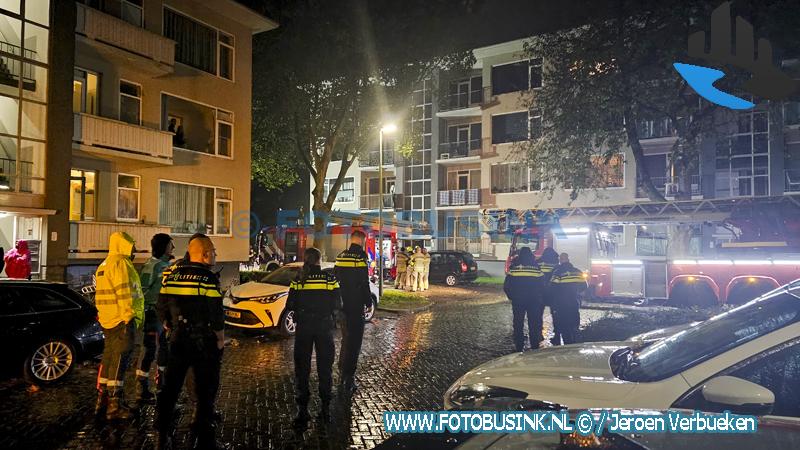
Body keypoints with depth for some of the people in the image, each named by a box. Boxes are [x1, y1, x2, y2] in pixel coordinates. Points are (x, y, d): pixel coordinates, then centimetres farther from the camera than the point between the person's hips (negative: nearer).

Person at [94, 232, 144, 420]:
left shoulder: (104, 265, 20)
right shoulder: (120, 262, -14)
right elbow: (123, 292, -21)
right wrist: (129, 316, -21)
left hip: (109, 320, 11)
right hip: (122, 320, -10)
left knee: (108, 358, 16)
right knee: (119, 361, -7)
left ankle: (102, 400, 24)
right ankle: (114, 406, -4)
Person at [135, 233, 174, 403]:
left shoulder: (167, 265, 13)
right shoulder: (152, 265, -15)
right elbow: (142, 290, -20)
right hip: (154, 312, -9)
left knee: (165, 347, 19)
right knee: (149, 350, -6)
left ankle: (161, 382, 35)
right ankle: (142, 389, 1)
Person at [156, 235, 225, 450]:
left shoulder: (172, 275, 5)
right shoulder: (208, 278, -15)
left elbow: (162, 309, 10)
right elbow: (216, 315, -17)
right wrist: (221, 339, -4)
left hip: (178, 341, 6)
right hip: (204, 343, -6)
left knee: (170, 387, 14)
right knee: (205, 390, 5)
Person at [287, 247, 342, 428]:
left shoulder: (298, 281, -4)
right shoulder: (330, 279, -5)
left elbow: (290, 306, -4)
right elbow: (337, 304, -4)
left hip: (303, 327, 0)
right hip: (324, 326, 0)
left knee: (302, 368, 8)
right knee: (325, 368, 12)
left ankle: (302, 411, 8)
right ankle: (325, 409, 17)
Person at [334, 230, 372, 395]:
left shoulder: (340, 257, 6)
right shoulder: (360, 258, -16)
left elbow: (336, 280, 12)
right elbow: (364, 284, -16)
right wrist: (368, 301, -1)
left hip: (343, 305, 7)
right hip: (356, 307, -7)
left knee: (346, 339, 21)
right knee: (354, 343, 1)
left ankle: (342, 374, 32)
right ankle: (348, 379, 3)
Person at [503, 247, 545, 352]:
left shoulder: (514, 268, -6)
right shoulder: (537, 268, -3)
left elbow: (506, 286, -3)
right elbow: (542, 285, 1)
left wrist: (512, 297, 12)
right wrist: (539, 298, 15)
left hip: (517, 300, -1)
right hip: (534, 301, 1)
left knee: (518, 324, 8)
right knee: (534, 324, 10)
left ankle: (519, 347, 10)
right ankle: (534, 346, 12)